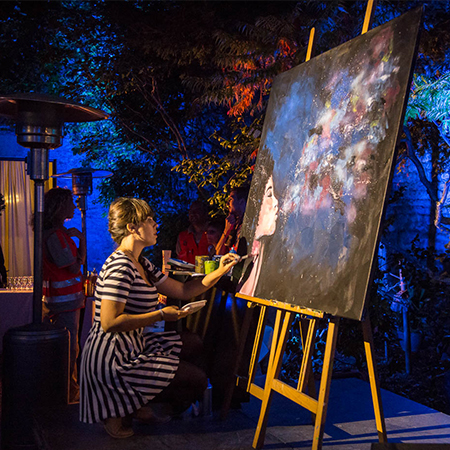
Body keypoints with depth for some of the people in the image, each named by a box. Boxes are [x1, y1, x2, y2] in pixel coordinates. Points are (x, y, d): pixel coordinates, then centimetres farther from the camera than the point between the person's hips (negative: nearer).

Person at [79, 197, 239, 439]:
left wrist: (220, 271, 4)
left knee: (192, 342, 21)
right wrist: (161, 315, -21)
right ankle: (119, 409, 0)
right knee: (197, 380, -7)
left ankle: (137, 402, 13)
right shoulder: (120, 267, -20)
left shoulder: (142, 265, 12)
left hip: (132, 347, 10)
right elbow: (109, 323, -26)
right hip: (112, 360, -10)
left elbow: (183, 290, 14)